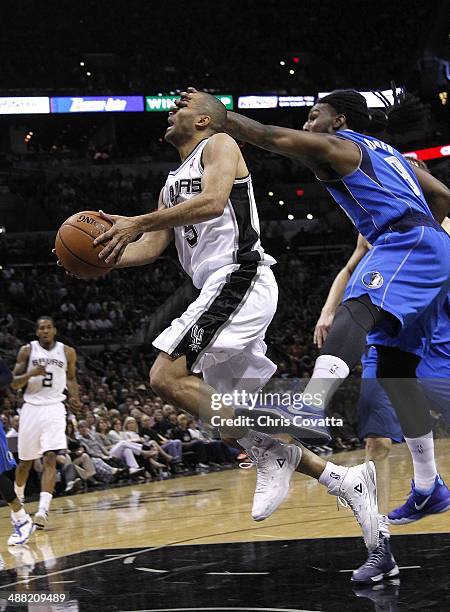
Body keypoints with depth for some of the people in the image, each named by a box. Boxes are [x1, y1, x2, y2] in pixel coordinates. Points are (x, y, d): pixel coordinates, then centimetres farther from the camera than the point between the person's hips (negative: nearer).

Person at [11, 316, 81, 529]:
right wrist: (31, 373, -19)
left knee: (50, 458, -16)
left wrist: (75, 397, -1)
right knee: (25, 461, 10)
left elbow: (71, 378, 18)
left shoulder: (67, 352, 4)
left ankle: (43, 510, -24)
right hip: (32, 408, 0)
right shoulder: (27, 351, 0)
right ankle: (17, 500, 36)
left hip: (54, 408, 0)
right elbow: (14, 383, 0)